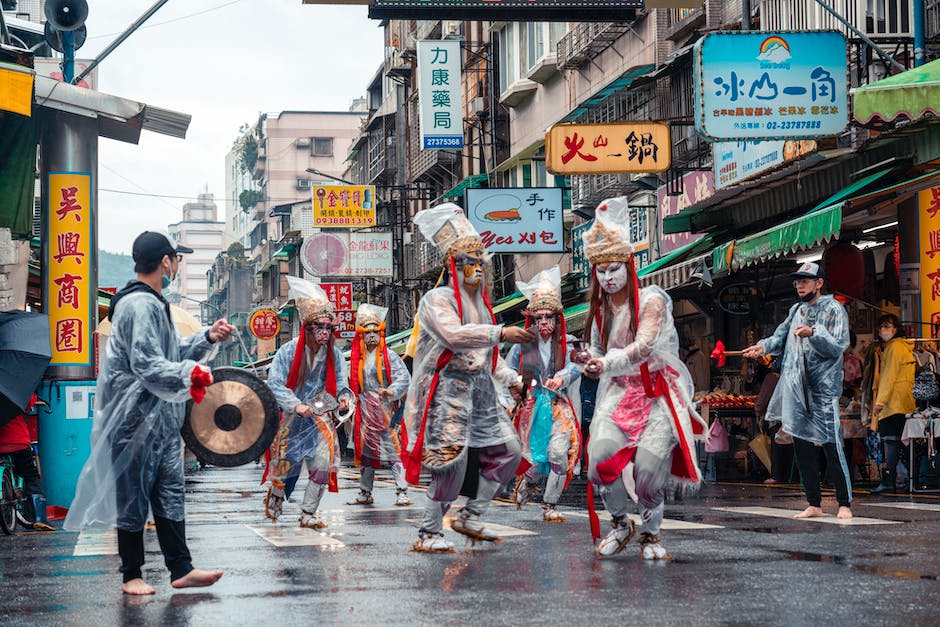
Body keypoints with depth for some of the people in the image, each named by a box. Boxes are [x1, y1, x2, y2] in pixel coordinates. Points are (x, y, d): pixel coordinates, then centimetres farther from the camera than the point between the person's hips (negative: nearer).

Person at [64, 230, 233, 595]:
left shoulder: (154, 304, 17)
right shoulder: (139, 305, -17)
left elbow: (173, 354, 22)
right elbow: (148, 366, -24)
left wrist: (208, 339, 11)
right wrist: (190, 376, -30)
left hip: (161, 418, 10)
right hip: (136, 418, -10)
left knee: (170, 494, 10)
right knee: (134, 499, 0)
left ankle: (181, 569, 14)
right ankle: (131, 575, 10)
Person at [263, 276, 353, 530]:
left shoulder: (334, 354, -2)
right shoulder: (288, 352, -15)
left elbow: (340, 382, 3)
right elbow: (274, 384, -20)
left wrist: (343, 396, -21)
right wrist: (296, 406, -32)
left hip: (319, 419, 3)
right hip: (290, 419, -3)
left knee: (323, 465, -9)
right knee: (284, 465, 10)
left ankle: (308, 513, 4)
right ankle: (276, 497, 43)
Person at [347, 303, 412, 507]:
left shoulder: (389, 356, -3)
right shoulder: (358, 359, 13)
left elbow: (404, 378, -11)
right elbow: (354, 384, 21)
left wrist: (391, 391, -27)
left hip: (384, 408, -6)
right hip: (365, 410, 6)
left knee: (392, 450, -11)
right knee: (365, 450, 10)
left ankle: (401, 492, -12)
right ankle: (365, 494, 18)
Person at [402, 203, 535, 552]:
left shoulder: (480, 303, 17)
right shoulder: (438, 300, -9)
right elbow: (454, 335, -28)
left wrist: (510, 379, 10)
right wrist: (501, 333, -35)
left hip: (480, 390, 9)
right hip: (448, 389, -9)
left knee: (507, 451, 9)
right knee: (453, 460, -14)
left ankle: (471, 517, 20)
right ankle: (428, 534, -4)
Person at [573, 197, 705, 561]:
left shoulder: (651, 300, -6)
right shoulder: (600, 310, 12)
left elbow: (644, 346, -19)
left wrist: (606, 364, -31)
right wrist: (588, 363, -6)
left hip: (658, 391, -4)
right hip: (619, 392, 4)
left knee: (649, 464, -19)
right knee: (602, 452, -21)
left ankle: (651, 533, 7)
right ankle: (620, 523, 3)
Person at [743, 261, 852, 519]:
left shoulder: (833, 309, -3)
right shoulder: (797, 310, 18)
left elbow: (838, 345, -13)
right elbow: (781, 336, 18)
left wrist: (813, 334, -27)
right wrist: (763, 346, 0)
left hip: (823, 389, -7)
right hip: (795, 388, 7)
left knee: (831, 446, -8)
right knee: (802, 447, 7)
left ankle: (845, 503, 0)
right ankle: (814, 505, 15)